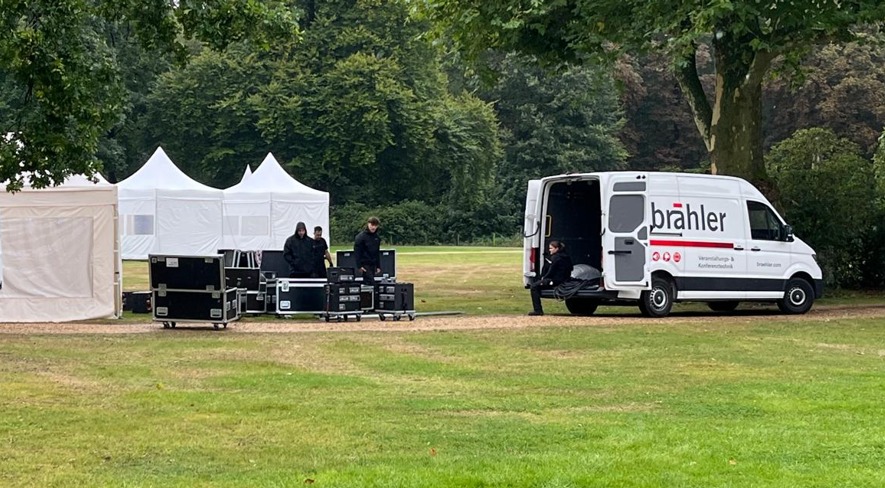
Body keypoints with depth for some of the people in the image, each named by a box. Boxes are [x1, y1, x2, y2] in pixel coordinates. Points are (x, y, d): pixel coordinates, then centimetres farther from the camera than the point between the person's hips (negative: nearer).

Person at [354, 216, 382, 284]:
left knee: (366, 283, 9)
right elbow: (356, 252, -12)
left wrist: (378, 266, 14)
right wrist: (359, 266, -17)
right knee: (371, 283, -13)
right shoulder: (361, 237, -10)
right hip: (365, 265, -6)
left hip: (373, 265, 6)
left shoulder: (377, 237, 10)